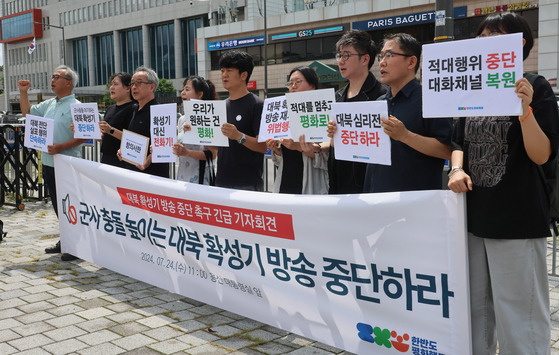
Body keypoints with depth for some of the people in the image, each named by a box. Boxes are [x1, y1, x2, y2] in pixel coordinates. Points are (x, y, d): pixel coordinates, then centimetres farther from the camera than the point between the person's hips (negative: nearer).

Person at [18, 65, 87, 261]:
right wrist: (23, 92, 16)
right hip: (48, 162, 8)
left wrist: (61, 147, -25)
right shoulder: (49, 104, 15)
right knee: (57, 204, 14)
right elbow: (28, 112, 28)